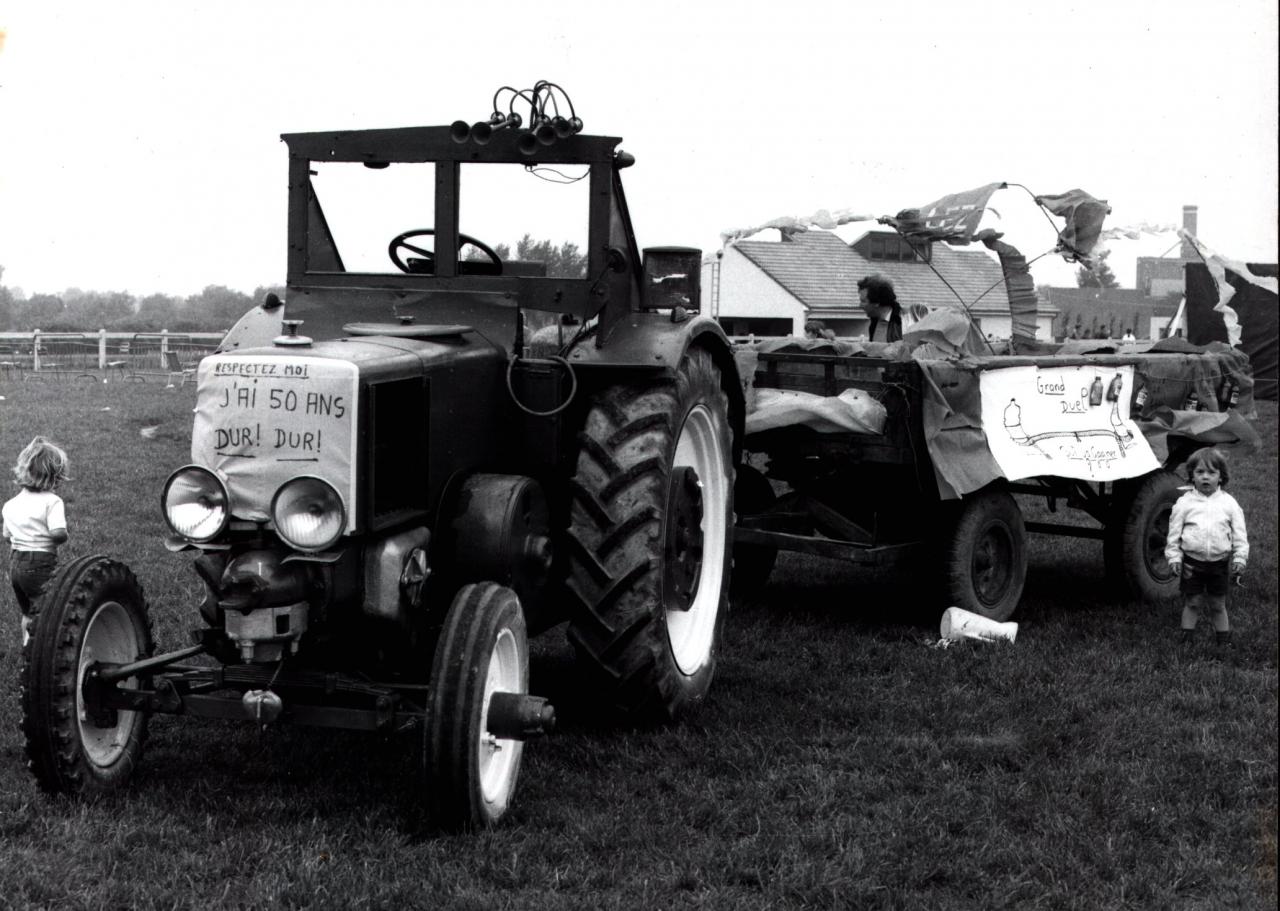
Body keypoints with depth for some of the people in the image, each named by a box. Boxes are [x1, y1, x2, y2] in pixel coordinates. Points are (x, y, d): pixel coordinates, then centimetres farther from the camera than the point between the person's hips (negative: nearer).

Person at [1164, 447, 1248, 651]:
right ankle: (1186, 639, 14)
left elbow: (1240, 535, 3)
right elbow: (1174, 534, 1)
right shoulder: (1184, 503, -3)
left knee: (1218, 605, 10)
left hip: (1219, 563, 1)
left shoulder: (1229, 503, 0)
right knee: (1192, 603, 5)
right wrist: (1174, 557, -5)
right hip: (1192, 562, -1)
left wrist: (1240, 559, -3)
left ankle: (1224, 641, 21)